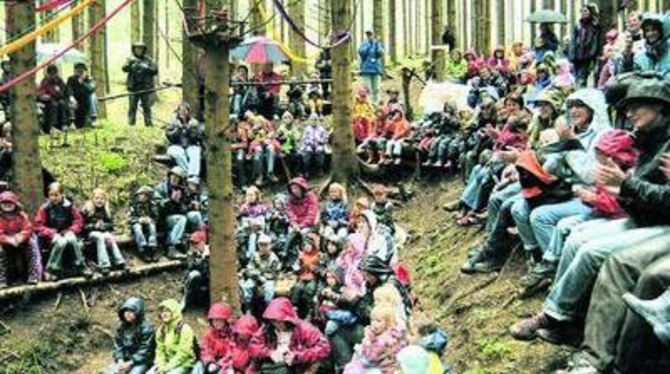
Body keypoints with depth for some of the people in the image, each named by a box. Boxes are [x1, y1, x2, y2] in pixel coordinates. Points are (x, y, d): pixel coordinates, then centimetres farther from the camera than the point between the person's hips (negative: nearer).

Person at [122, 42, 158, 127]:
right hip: (133, 88, 0)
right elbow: (125, 69, -8)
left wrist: (147, 68, -15)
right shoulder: (131, 60, 6)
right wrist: (130, 63, -26)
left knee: (146, 107, -1)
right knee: (132, 107, 3)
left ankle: (148, 123, 3)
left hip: (145, 88, 0)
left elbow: (155, 70, 2)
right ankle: (131, 123, 9)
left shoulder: (148, 60, 6)